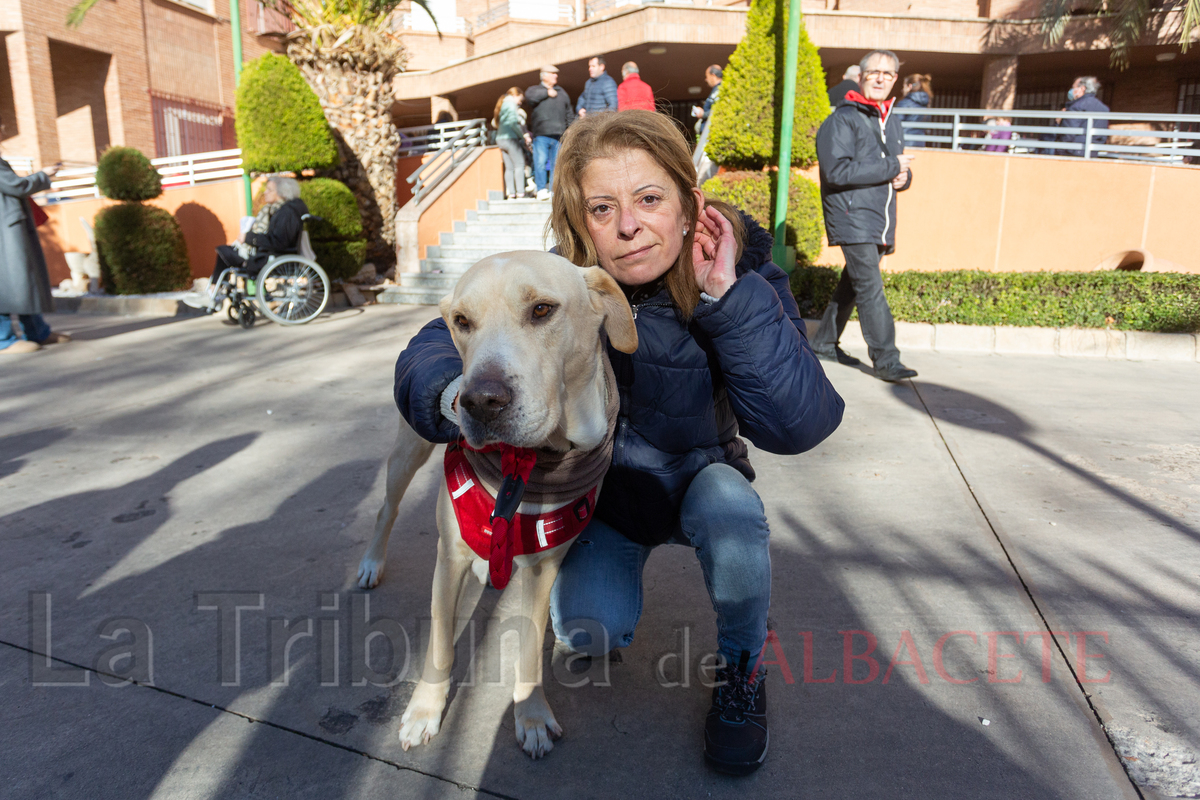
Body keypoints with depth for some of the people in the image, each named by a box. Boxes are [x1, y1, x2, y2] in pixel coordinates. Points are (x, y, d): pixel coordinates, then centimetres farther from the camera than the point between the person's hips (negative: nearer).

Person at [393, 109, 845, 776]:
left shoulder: (741, 269, -22)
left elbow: (799, 425, -33)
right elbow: (429, 354, -22)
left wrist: (730, 295, -40)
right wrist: (459, 397, -46)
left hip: (695, 478, 0)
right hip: (599, 493, 1)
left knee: (730, 509, -34)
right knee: (588, 633, -21)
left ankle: (741, 670, -3)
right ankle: (607, 572, 17)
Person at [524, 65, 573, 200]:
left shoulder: (562, 93, 25)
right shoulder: (534, 89, 13)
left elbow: (569, 114, 24)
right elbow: (530, 97, -12)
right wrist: (547, 93, -4)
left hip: (558, 135, 3)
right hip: (541, 134, -3)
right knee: (540, 162, -13)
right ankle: (541, 190, -11)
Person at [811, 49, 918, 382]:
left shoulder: (892, 121, 20)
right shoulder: (842, 119, -6)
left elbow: (899, 169, 28)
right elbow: (837, 171, -18)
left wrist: (903, 178, 2)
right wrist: (890, 167, -14)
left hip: (881, 221, 8)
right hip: (852, 218, -8)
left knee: (853, 284, 13)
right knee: (870, 288, -13)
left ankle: (824, 342, 26)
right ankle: (886, 360, -11)